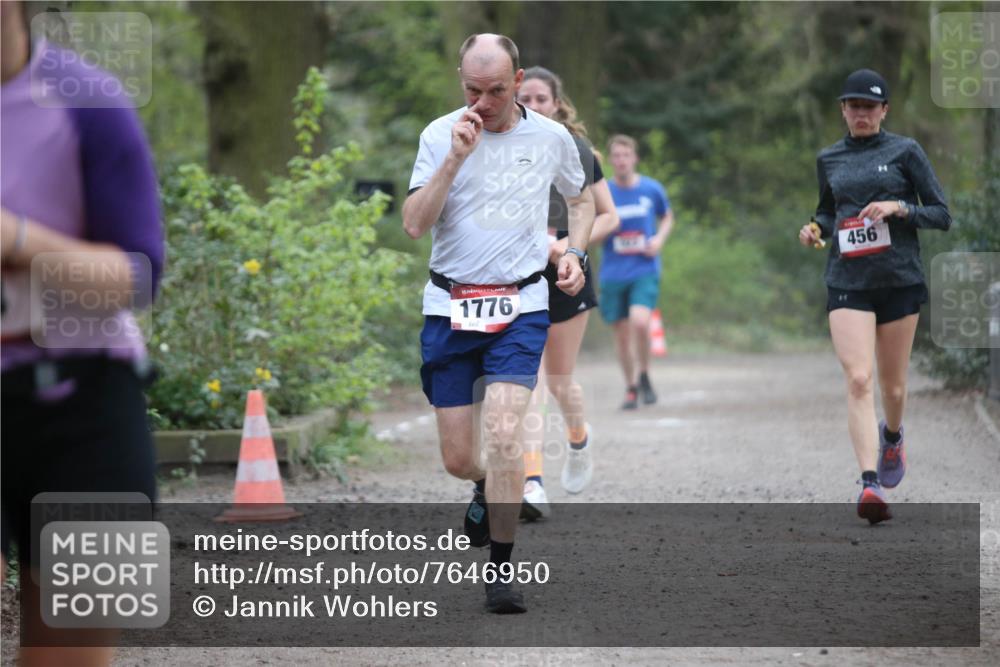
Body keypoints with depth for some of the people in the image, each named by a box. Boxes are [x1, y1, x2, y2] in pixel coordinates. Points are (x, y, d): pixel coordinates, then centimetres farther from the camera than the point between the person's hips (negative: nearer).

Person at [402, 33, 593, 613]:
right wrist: (455, 158, -20)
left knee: (504, 435, -19)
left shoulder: (552, 137, 3)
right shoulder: (440, 135, -2)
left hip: (521, 307, -1)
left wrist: (576, 253, 5)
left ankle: (502, 570, -7)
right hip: (449, 306, 1)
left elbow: (583, 199, 22)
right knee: (458, 459, 4)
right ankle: (487, 488, 42)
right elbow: (415, 224, -12)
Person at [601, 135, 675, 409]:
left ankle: (643, 376, 2)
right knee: (621, 333, 6)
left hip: (645, 270, -2)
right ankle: (631, 388, 26)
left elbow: (667, 217, 18)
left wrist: (660, 238, -1)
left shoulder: (652, 189, 1)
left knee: (639, 322, -23)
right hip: (613, 272, 2)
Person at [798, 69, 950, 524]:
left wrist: (899, 207, -15)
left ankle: (892, 436, 45)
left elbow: (942, 215, 1)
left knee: (892, 385, 9)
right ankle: (870, 484, -23)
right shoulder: (828, 160, 11)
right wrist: (815, 228, 5)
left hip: (900, 281, -1)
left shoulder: (905, 152, 1)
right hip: (847, 282, 1)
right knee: (858, 379, -16)